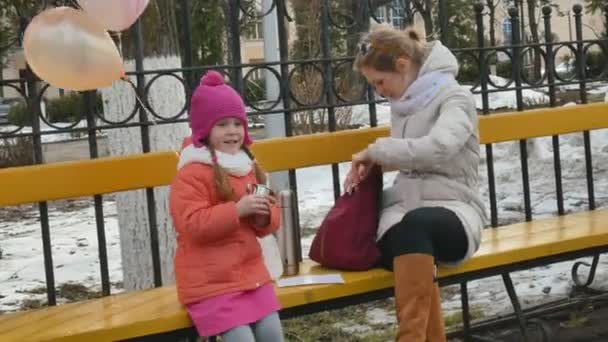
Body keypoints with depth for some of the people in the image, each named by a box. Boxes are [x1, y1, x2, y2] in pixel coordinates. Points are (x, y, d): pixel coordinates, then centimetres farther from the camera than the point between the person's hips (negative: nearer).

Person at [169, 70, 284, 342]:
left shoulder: (248, 167, 13)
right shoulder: (191, 174, -12)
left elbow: (268, 222, 17)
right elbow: (193, 225, -22)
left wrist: (264, 215, -7)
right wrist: (237, 210, -25)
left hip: (250, 273, 7)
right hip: (211, 282, -7)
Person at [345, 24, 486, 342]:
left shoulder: (455, 98, -6)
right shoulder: (404, 102, 15)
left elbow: (435, 149, -27)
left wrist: (375, 150, -15)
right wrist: (371, 163, 10)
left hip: (452, 213, -5)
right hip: (404, 209, 5)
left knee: (416, 224, -41)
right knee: (405, 236, -34)